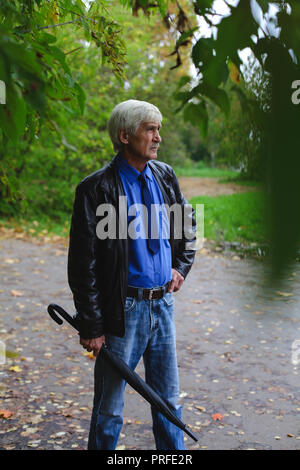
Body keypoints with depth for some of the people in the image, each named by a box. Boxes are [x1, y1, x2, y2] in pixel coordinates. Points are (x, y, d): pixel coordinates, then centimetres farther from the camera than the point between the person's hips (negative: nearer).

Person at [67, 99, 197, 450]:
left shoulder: (165, 176, 6)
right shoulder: (97, 188, -13)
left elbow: (188, 224, 25)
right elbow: (82, 263, -13)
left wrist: (181, 267, 13)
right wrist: (91, 325, -13)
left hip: (162, 303, 6)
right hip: (123, 309, -6)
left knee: (168, 400, 18)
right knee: (109, 408, 8)